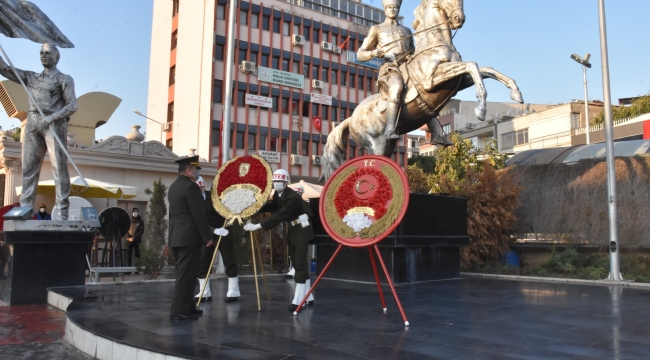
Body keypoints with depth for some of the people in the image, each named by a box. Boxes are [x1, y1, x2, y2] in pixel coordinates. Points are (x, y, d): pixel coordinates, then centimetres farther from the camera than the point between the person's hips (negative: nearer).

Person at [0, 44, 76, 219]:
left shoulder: (64, 79, 10)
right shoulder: (31, 77, 24)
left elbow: (72, 105, -1)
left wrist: (52, 117, -14)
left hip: (54, 124, -5)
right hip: (32, 124, 5)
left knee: (59, 167, -11)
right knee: (29, 167, -1)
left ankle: (62, 212, -16)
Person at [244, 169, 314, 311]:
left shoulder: (293, 197, -27)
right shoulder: (278, 194, 1)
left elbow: (279, 215, -33)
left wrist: (257, 226, -35)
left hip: (301, 230, -9)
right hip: (292, 230, 9)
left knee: (300, 264, -12)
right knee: (298, 264, 11)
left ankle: (298, 300, -11)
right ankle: (308, 297, 19)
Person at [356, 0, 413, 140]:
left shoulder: (407, 30, 29)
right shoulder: (377, 29, 18)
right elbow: (360, 55, 12)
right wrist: (373, 53, -10)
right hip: (390, 68, -5)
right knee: (397, 88, -38)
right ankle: (390, 129, -48)